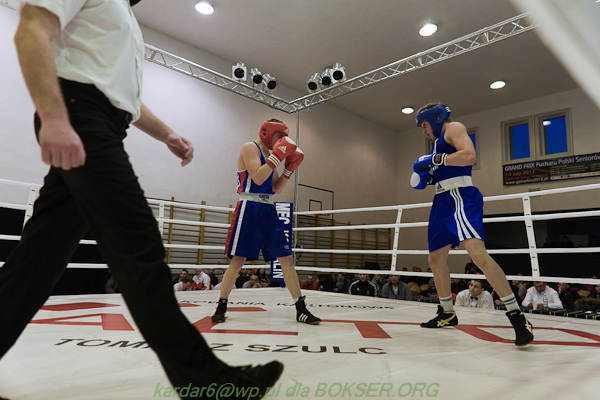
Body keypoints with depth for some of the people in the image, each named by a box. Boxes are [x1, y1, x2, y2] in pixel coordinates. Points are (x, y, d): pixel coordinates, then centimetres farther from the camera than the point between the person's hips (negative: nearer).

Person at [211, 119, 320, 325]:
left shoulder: (271, 154, 19)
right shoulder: (250, 148, -3)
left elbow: (276, 188, 15)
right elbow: (258, 178, -18)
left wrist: (289, 169, 6)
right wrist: (277, 157, -16)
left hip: (269, 210, 7)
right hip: (249, 208, -7)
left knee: (287, 258, 1)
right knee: (238, 260, -4)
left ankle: (301, 310, 5)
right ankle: (221, 307, 13)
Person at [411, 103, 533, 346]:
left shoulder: (453, 127, 1)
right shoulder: (439, 142, 26)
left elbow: (470, 156, -17)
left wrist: (434, 160, -14)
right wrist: (429, 177, 14)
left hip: (460, 197, -10)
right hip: (443, 200, 10)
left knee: (477, 253, -25)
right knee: (435, 258, 12)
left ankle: (517, 316, -20)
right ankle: (447, 313, 25)